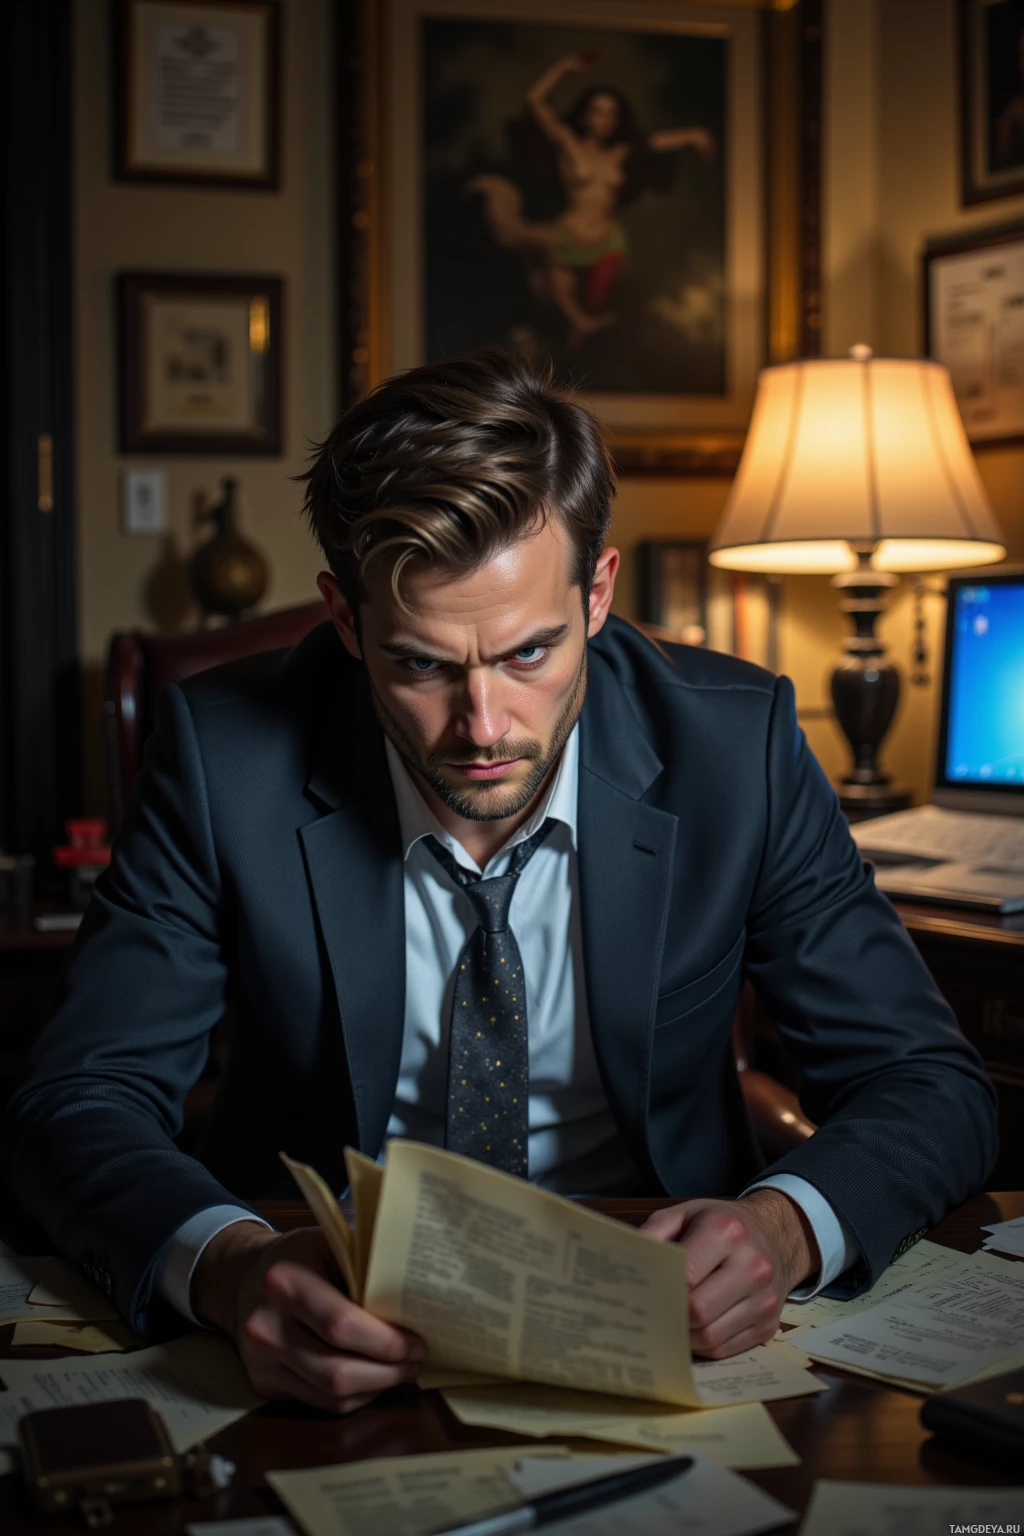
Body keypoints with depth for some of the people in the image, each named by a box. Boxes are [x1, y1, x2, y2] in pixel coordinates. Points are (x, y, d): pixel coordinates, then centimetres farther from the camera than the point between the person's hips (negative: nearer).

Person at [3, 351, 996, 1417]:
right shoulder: (226, 750, -14)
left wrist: (786, 1229, -30)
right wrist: (226, 1265, -36)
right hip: (339, 1320, 0)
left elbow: (930, 1085, -7)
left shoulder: (733, 740, -12)